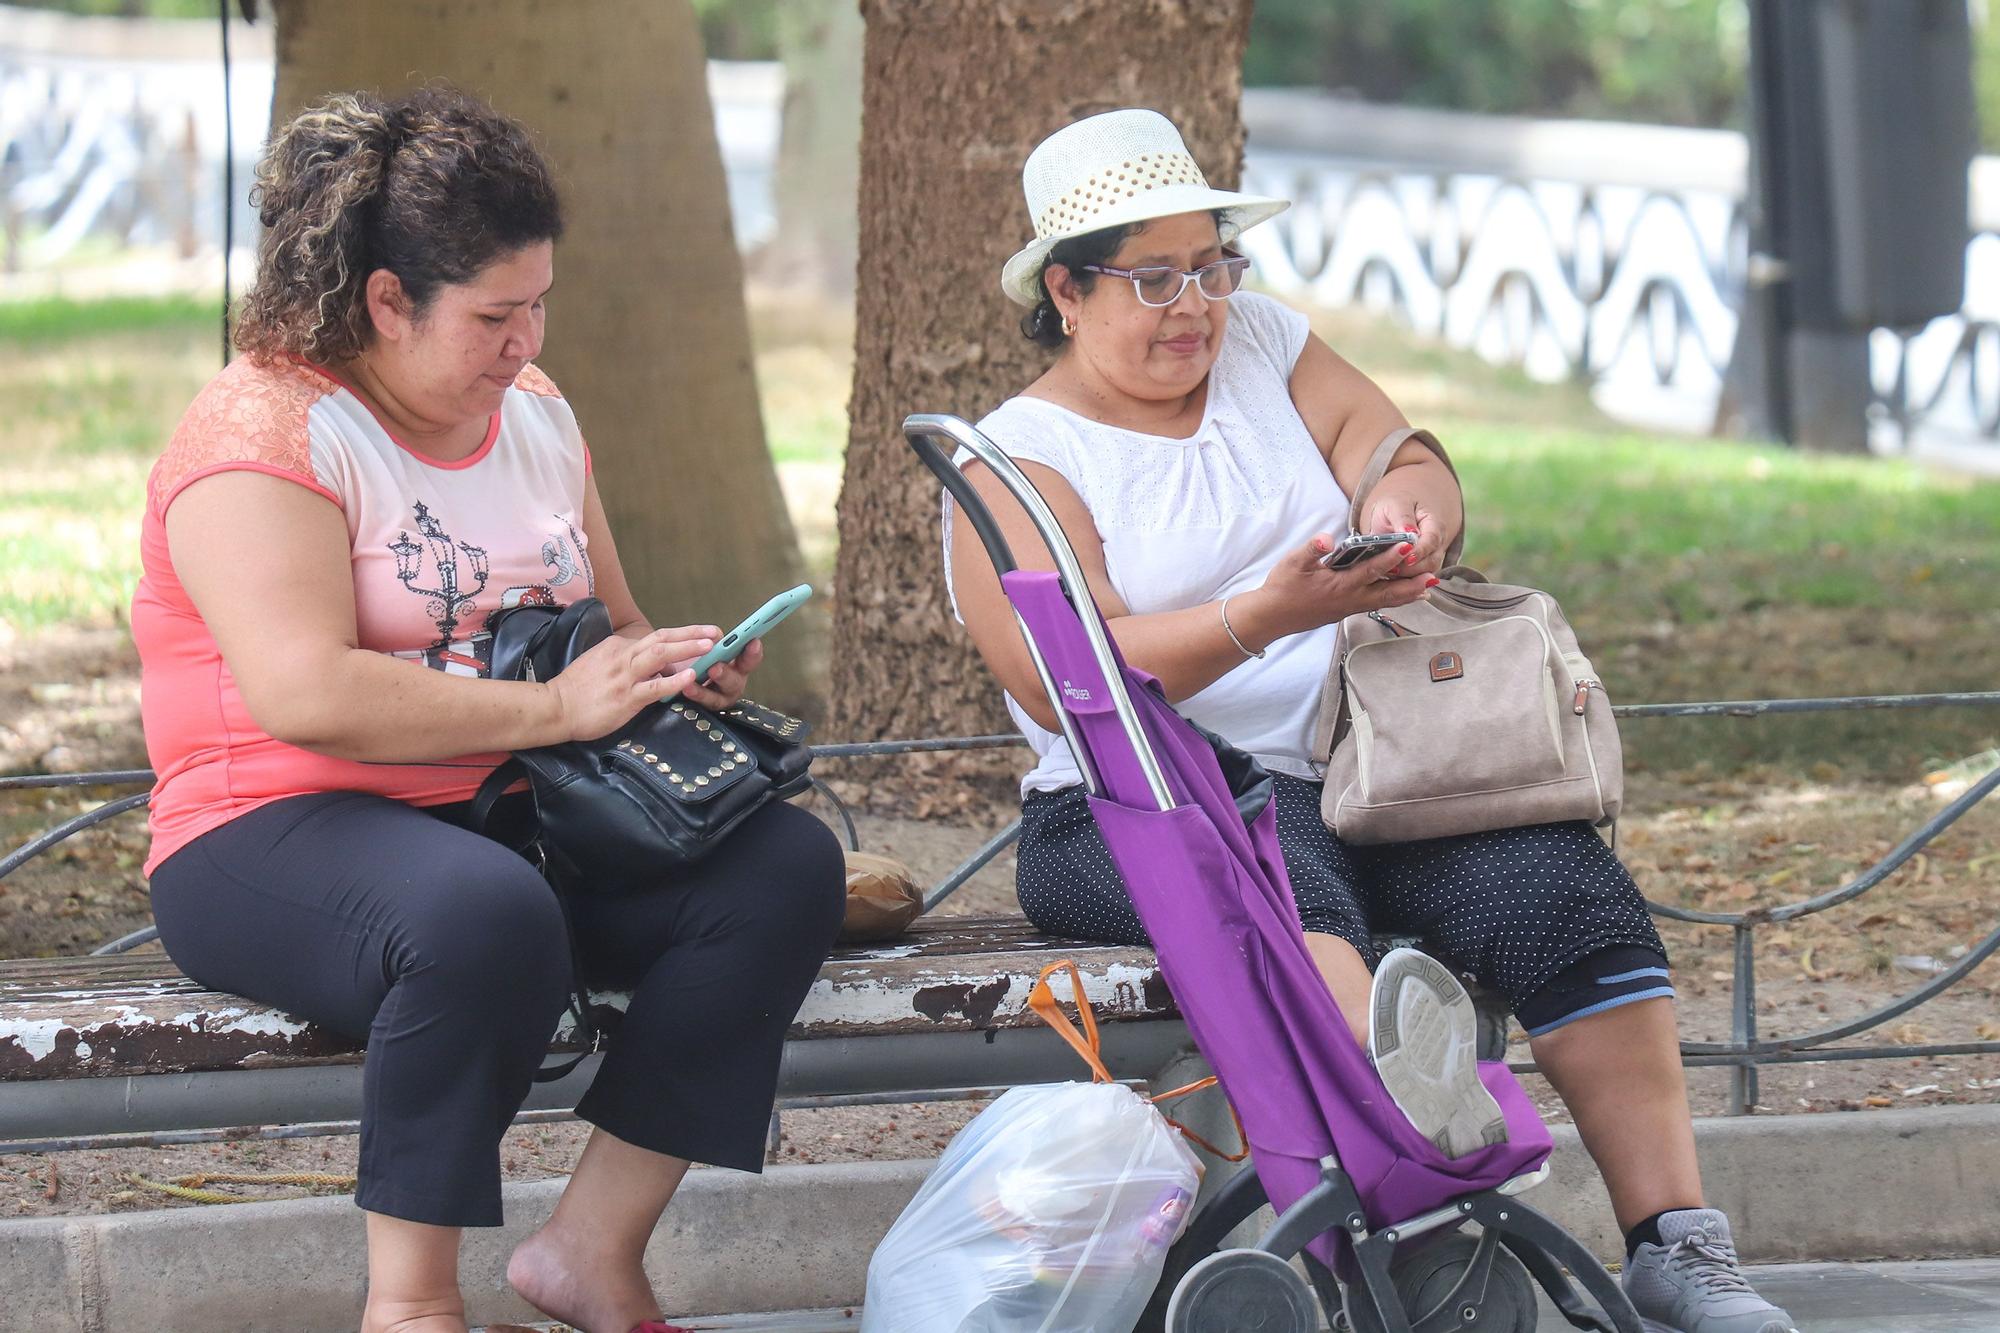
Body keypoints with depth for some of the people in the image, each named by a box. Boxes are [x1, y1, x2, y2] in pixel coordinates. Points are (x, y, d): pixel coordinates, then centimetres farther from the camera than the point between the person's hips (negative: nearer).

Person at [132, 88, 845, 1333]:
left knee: (786, 864, -16)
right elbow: (305, 694, -25)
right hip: (283, 836, -8)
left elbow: (614, 629, 27)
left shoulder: (533, 412, 15)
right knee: (486, 913, -41)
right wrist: (555, 706, -23)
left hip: (515, 814, 8)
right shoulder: (264, 433, -12)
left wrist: (679, 666, 2)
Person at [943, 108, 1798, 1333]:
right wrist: (1272, 614, -30)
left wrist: (1407, 515, -22)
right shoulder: (1014, 466, 0)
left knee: (1560, 884, -22)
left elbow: (1418, 473, 5)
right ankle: (1413, 1108, -71)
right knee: (1280, 888, -38)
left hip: (1362, 766, 5)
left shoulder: (1264, 345, 16)